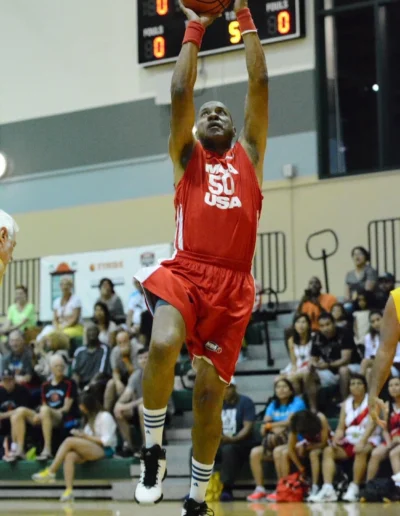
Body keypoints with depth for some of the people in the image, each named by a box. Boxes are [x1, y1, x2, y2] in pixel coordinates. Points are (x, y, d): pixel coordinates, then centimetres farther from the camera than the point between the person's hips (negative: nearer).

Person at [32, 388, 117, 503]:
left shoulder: (105, 416, -1)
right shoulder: (90, 418, 25)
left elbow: (106, 441, -10)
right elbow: (90, 437, 17)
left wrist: (85, 436, -10)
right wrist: (81, 435, -3)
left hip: (105, 451, -7)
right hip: (90, 450, 7)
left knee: (69, 441, -24)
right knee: (69, 456, -26)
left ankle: (50, 472, -22)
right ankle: (69, 490, -38)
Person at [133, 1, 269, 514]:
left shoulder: (248, 153, 20)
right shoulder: (187, 156, 17)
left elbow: (260, 83, 16)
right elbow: (180, 91, 8)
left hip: (233, 284, 2)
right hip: (185, 271, -1)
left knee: (209, 391, 1)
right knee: (163, 346, -31)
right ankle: (152, 451, -9)